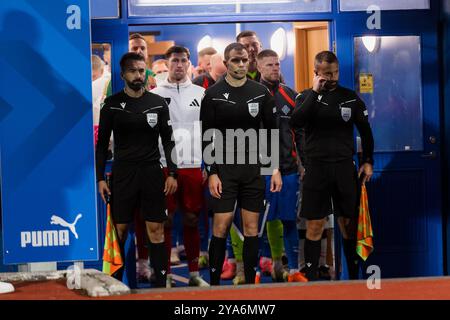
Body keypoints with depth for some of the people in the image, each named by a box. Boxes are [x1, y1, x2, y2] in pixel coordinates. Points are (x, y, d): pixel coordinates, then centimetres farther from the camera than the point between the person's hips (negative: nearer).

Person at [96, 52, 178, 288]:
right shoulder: (112, 104, 1)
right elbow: (102, 143, 4)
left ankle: (161, 284, 2)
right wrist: (100, 177, -2)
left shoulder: (158, 103, 4)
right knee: (119, 229, 0)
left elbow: (168, 141, 7)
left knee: (156, 229, -1)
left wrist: (172, 173, 0)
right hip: (122, 172, -1)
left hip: (152, 171, 1)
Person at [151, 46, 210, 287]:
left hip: (193, 166, 2)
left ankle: (194, 274, 15)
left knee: (192, 220, 7)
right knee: (164, 221, 0)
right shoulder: (156, 94, 4)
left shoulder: (200, 93, 10)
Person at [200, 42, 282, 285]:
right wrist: (211, 173, -8)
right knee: (221, 227, -4)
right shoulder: (213, 94, -2)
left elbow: (271, 132, 8)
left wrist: (276, 168, 2)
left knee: (251, 228, 5)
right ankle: (214, 283, 4)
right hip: (224, 168, -2)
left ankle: (250, 284, 11)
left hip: (254, 168, 2)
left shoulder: (260, 92, 5)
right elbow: (207, 138, -2)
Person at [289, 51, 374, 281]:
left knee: (348, 225, 6)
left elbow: (365, 131, 13)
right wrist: (315, 92, -15)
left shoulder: (350, 97, 5)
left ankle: (354, 277, 14)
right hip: (316, 168, -1)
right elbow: (295, 122, -16)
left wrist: (368, 161, 8)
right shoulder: (307, 96, 3)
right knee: (314, 226, 0)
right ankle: (310, 279, 5)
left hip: (344, 167, 1)